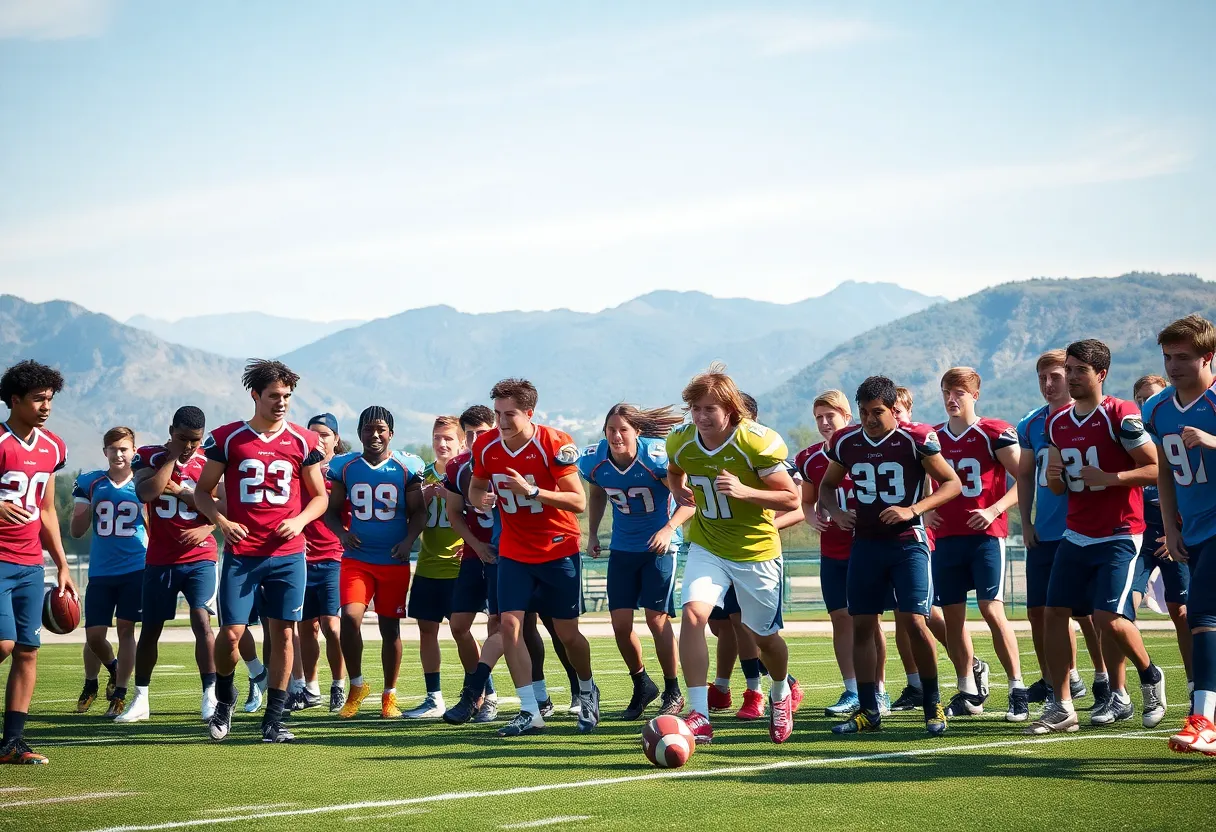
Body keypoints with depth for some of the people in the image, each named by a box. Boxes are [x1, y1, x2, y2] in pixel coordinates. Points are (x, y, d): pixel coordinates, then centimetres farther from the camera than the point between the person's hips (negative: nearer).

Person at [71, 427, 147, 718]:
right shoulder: (90, 483, 5)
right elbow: (76, 531, 4)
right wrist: (83, 506, -13)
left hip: (136, 567, -1)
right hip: (100, 571, 2)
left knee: (126, 629, -3)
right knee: (94, 634, 1)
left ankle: (119, 694, 5)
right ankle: (90, 685, 29)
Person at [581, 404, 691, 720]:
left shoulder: (656, 457, -23)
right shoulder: (595, 460, -10)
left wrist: (669, 529, -28)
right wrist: (592, 533, 9)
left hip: (660, 545, -4)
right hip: (622, 547, 4)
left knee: (657, 618, -9)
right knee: (620, 622, -1)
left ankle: (673, 692, 8)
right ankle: (642, 686, 23)